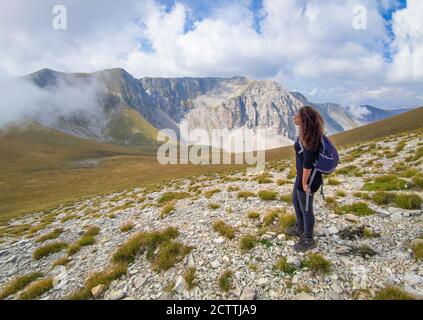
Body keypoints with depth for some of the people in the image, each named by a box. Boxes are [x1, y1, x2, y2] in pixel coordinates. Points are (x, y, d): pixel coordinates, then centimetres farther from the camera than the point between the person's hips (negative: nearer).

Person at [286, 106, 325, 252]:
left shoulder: (309, 137, -27)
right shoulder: (306, 133, 3)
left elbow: (308, 163, -26)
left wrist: (304, 182, -18)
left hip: (309, 178, -10)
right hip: (302, 175, 10)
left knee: (306, 209, 8)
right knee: (295, 201, 26)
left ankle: (309, 240, 31)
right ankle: (300, 228, 49)